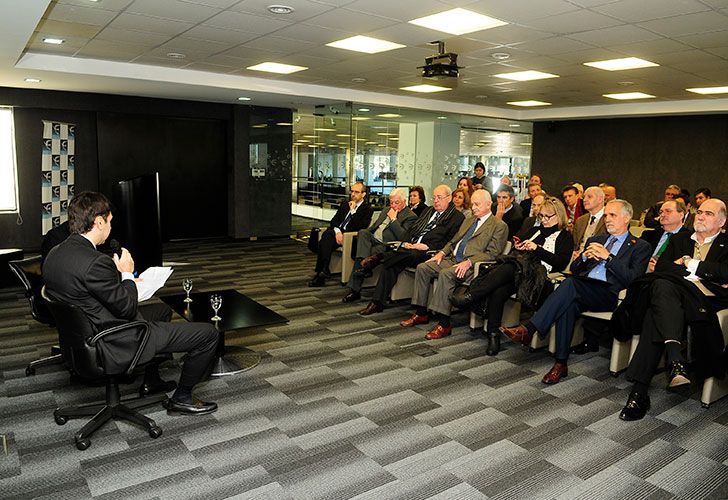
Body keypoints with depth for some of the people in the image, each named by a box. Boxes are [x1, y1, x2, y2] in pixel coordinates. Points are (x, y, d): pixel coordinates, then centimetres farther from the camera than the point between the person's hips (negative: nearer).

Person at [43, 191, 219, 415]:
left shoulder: (55, 254, 0)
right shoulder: (95, 263, -30)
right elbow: (128, 309, -20)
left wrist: (120, 279, 12)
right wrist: (127, 275, -6)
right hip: (117, 343, -10)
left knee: (163, 310, 33)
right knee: (208, 333, -6)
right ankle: (181, 397, 13)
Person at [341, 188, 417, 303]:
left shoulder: (410, 216, -1)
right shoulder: (386, 210, 24)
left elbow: (402, 237, -15)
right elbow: (373, 226, 27)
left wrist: (393, 219, -11)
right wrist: (364, 235, 7)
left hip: (385, 246, -7)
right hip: (373, 239, 7)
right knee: (363, 232, -26)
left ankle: (354, 290, -22)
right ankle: (364, 267, -35)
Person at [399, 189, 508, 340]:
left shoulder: (499, 226, -1)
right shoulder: (468, 220, 24)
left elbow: (492, 253, -11)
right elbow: (453, 241, 27)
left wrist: (468, 262, -22)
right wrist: (442, 252, 7)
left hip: (471, 265, -8)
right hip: (453, 259, 8)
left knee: (446, 274, -35)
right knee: (422, 268, -9)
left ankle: (444, 324, -31)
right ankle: (421, 314, -3)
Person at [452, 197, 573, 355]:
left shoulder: (565, 237, 14)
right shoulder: (534, 230, 31)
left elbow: (561, 263, -2)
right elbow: (515, 252, 32)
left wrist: (537, 248, -6)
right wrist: (517, 247, 9)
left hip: (538, 274, -5)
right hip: (518, 267, 5)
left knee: (508, 269, -37)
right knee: (497, 292, -30)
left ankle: (470, 296, -40)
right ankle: (493, 335, -32)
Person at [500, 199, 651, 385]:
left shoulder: (640, 246, 14)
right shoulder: (594, 240, 29)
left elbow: (632, 278, -3)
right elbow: (574, 269, 22)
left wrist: (608, 256, -9)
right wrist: (585, 256, 2)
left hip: (609, 294, -4)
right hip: (582, 290, 4)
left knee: (570, 284, -33)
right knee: (569, 305, -32)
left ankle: (529, 329, -36)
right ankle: (561, 364, -29)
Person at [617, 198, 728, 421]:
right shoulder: (679, 239, 30)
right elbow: (660, 268, 12)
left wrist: (689, 263, 4)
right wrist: (698, 272, 0)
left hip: (706, 301, -2)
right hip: (673, 294, 2)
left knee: (656, 314, -35)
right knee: (661, 284, -38)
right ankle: (675, 359, -49)